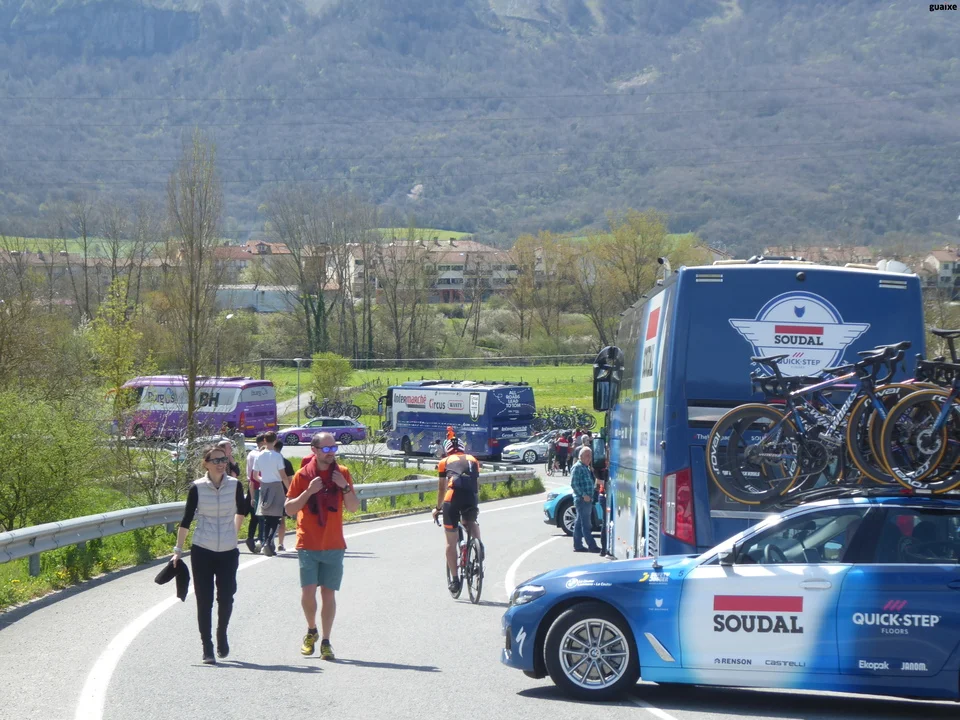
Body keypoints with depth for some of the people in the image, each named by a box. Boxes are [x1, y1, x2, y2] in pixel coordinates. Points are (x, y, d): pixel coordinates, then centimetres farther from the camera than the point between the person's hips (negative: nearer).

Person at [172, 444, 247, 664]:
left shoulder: (235, 485, -2)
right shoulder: (197, 488, -5)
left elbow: (241, 511, 17)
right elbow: (186, 520, 0)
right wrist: (178, 550, 0)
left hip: (228, 552, 1)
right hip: (202, 551, -1)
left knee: (226, 598, 2)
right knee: (204, 601, -1)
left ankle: (222, 635, 30)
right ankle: (207, 649, 5)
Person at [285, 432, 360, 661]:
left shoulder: (342, 473, 4)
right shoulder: (303, 475, -2)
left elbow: (353, 508, 5)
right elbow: (289, 509, -2)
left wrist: (345, 487, -11)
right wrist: (308, 492, -16)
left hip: (334, 546, 1)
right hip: (308, 545, -1)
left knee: (328, 593, 1)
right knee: (308, 592, -8)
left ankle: (326, 642, 8)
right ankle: (311, 631, 17)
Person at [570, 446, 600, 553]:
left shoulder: (586, 468, 19)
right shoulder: (577, 467, -10)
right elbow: (574, 484, -18)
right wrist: (583, 495, -21)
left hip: (587, 499, 10)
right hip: (582, 500, -10)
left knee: (579, 523, 11)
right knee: (586, 524, -8)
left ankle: (578, 545, 14)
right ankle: (592, 546, -9)